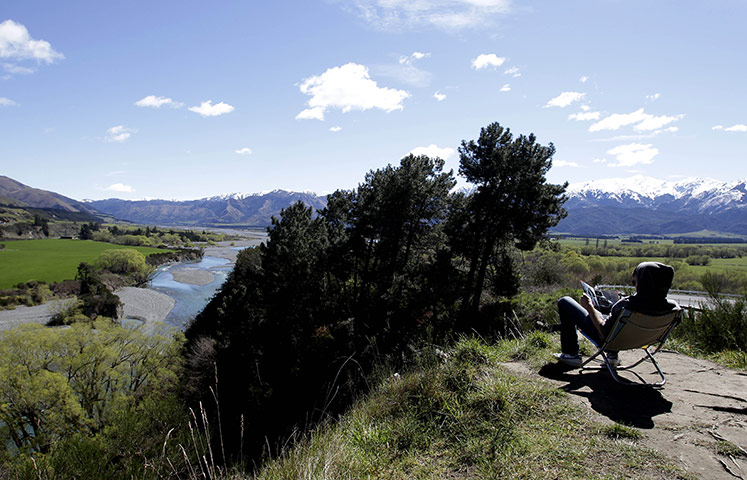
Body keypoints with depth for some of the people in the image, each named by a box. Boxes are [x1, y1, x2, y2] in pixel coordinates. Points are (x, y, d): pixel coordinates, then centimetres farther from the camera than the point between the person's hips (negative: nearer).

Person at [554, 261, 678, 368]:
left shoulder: (627, 305, -39)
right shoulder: (671, 307, -22)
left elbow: (604, 332, -25)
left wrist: (589, 307, -14)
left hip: (607, 339, -6)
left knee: (564, 302, 8)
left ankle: (571, 354, 14)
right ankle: (612, 355, 37)